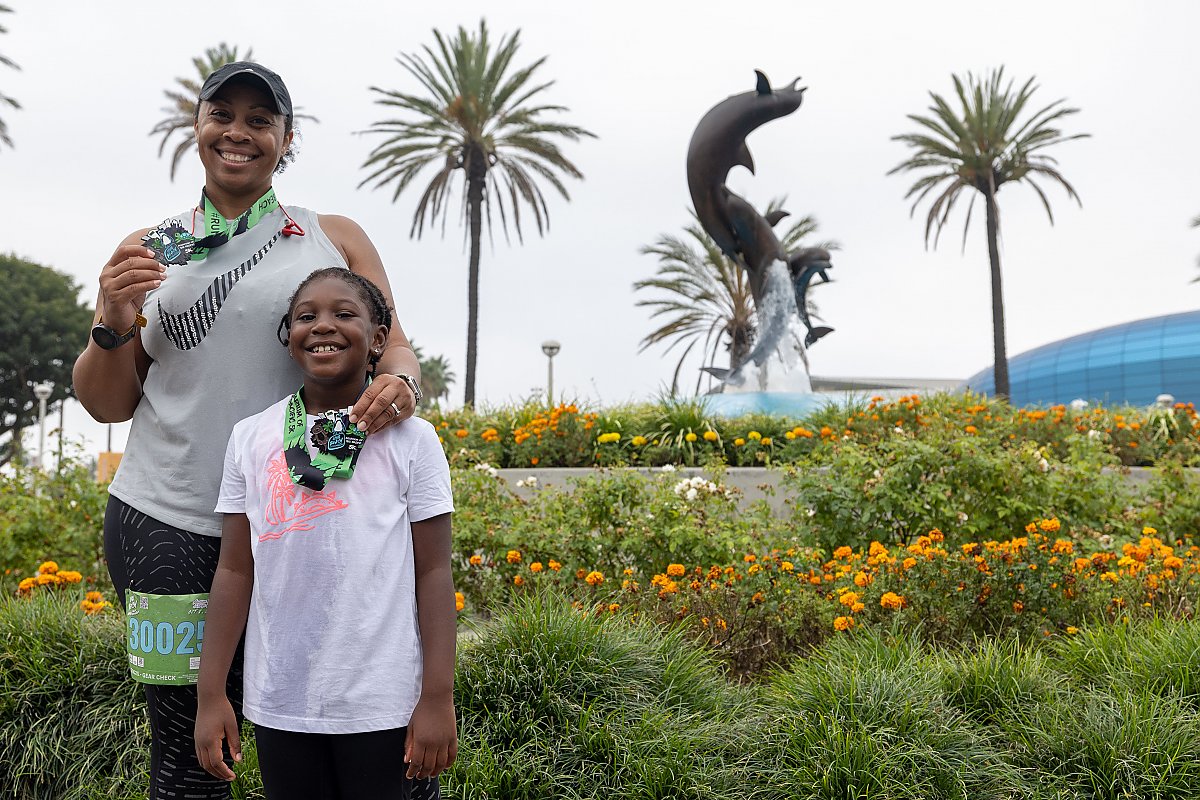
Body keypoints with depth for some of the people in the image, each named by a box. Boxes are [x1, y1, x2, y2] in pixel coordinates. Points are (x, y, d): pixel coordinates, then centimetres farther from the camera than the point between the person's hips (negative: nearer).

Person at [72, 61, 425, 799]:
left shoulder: (336, 238, 9)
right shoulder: (149, 250, 11)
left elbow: (395, 349, 5)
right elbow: (108, 405, 12)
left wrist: (399, 386, -18)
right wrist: (113, 328, -8)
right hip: (167, 523, 1)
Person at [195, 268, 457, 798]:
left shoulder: (410, 439, -2)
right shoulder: (250, 438, 4)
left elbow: (433, 573, -2)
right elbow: (235, 571, 6)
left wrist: (439, 698, -6)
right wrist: (211, 695, 4)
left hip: (383, 707, -2)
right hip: (278, 705, 2)